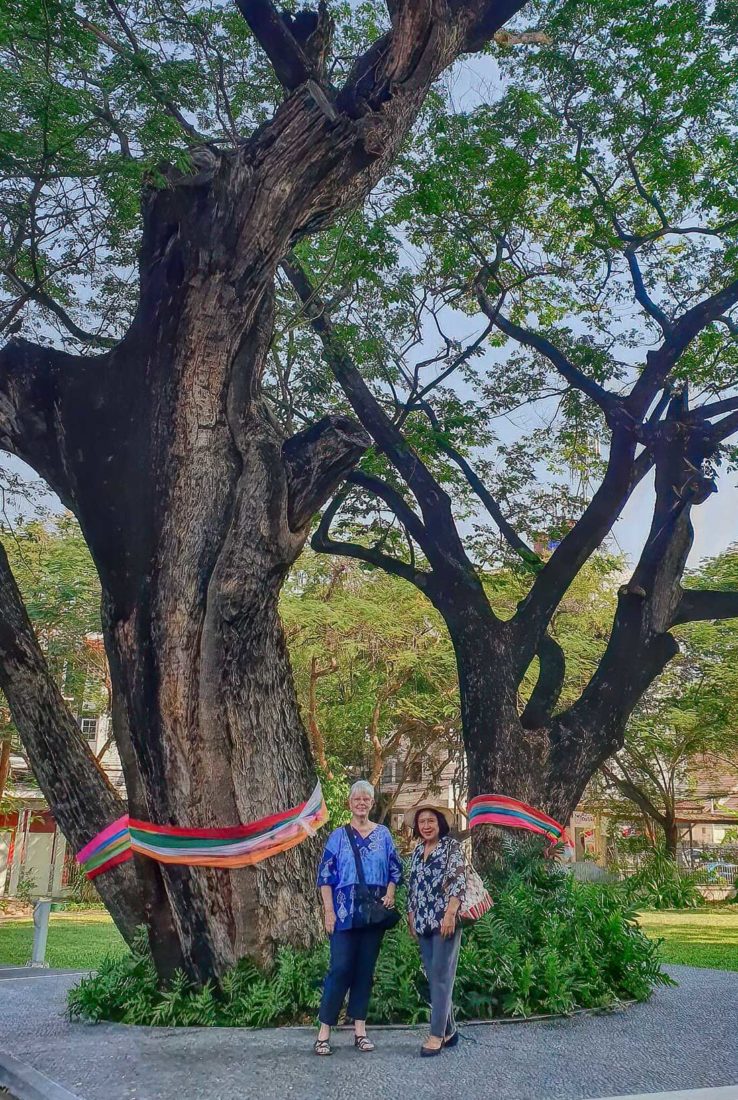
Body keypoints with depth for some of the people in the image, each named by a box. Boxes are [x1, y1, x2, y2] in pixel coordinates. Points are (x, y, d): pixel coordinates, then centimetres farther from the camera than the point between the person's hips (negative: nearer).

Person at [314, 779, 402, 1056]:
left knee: (365, 969, 8)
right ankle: (324, 1030, 5)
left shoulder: (383, 834, 7)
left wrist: (390, 893, -6)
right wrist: (329, 911, -8)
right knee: (340, 968, -5)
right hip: (345, 913, -2)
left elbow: (395, 869, 11)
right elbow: (325, 875, -1)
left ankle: (359, 1029, 17)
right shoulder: (338, 836, 0)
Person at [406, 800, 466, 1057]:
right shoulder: (417, 850, 14)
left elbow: (459, 881, -13)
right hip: (423, 922, 7)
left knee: (442, 976, -5)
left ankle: (437, 1035, -1)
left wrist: (450, 914, -20)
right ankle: (449, 1030, 19)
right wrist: (411, 916, 13)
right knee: (433, 977, 9)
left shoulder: (451, 846, -5)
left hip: (445, 920, -7)